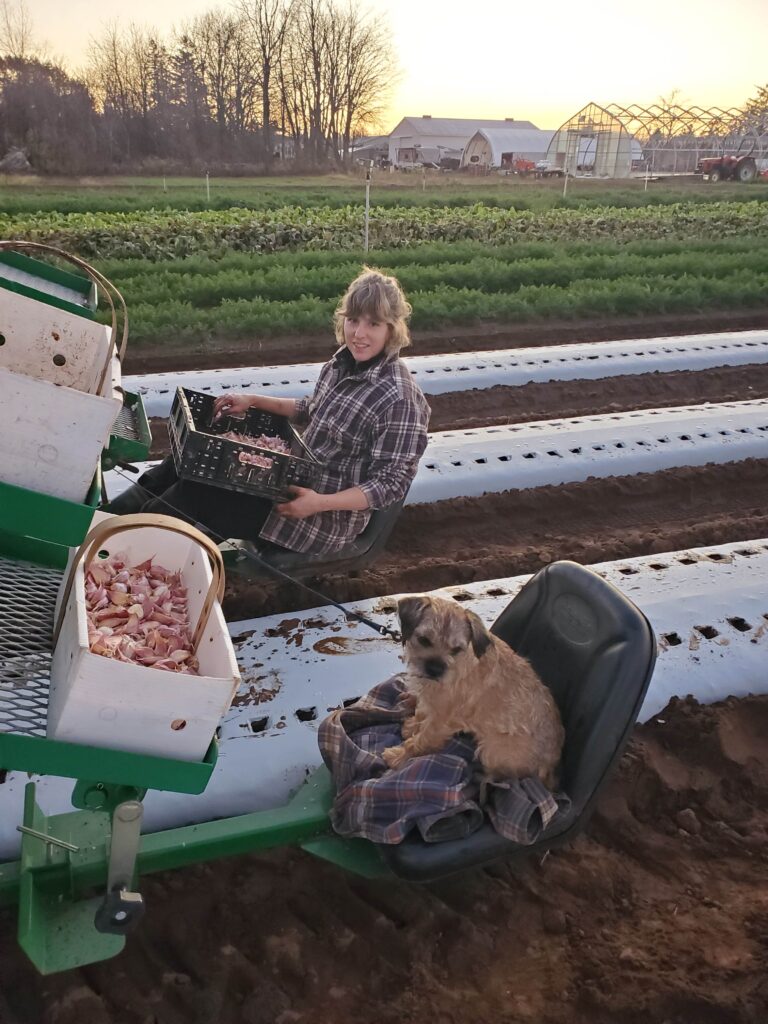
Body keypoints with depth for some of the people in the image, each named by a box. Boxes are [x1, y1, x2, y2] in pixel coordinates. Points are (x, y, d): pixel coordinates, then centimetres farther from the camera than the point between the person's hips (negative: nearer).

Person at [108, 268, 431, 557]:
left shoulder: (398, 398, -24)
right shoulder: (344, 361, 0)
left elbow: (392, 482, -23)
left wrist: (319, 503, -31)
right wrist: (254, 401, 5)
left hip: (329, 517, -8)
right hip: (298, 474, 8)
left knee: (193, 495, -8)